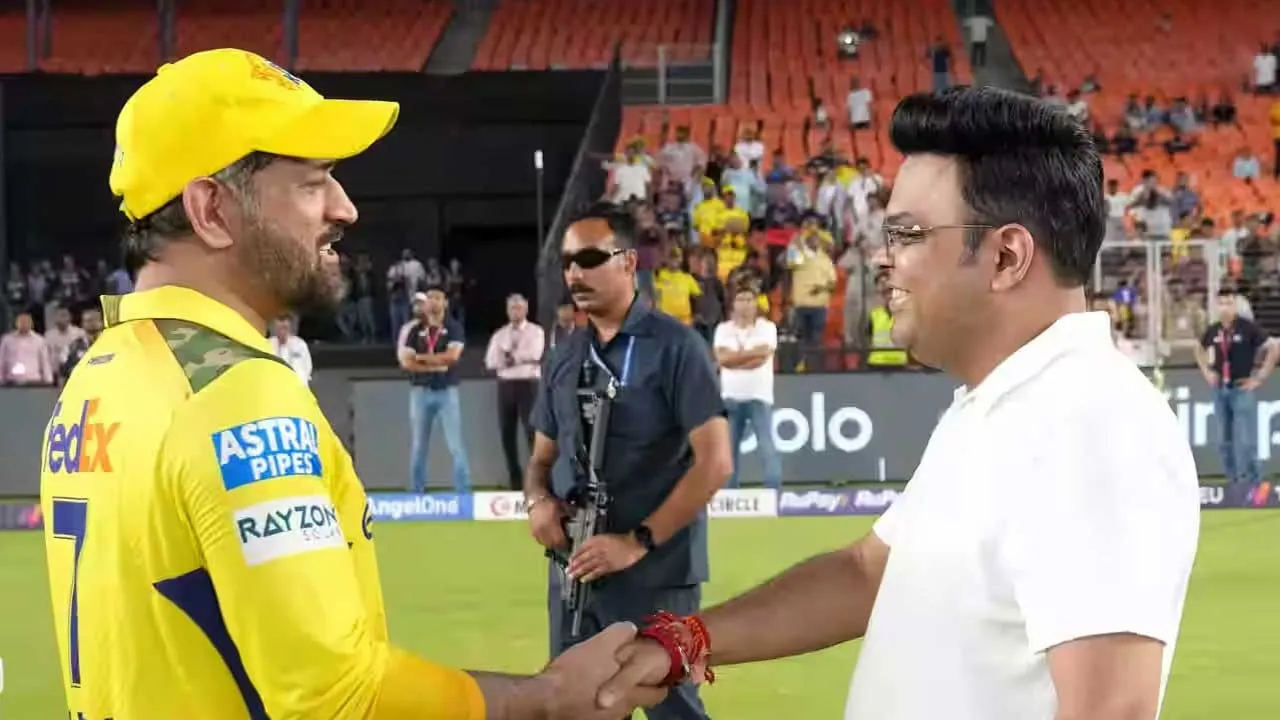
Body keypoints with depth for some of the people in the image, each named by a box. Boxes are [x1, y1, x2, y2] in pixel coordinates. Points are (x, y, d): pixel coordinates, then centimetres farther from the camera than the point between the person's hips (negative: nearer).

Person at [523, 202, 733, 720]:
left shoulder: (675, 347, -7)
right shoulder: (565, 358, 12)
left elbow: (715, 462, -14)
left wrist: (639, 542, -18)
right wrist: (538, 499, -4)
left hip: (655, 576, -6)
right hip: (574, 572, 6)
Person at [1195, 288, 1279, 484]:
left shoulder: (1249, 328, -10)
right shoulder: (1212, 331, 5)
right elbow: (1200, 351, 26)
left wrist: (1260, 378, -11)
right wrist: (1206, 372, 12)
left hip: (1242, 389, -5)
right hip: (1220, 390, 5)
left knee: (1245, 441, -7)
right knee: (1224, 441, 12)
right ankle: (1234, 482, 25)